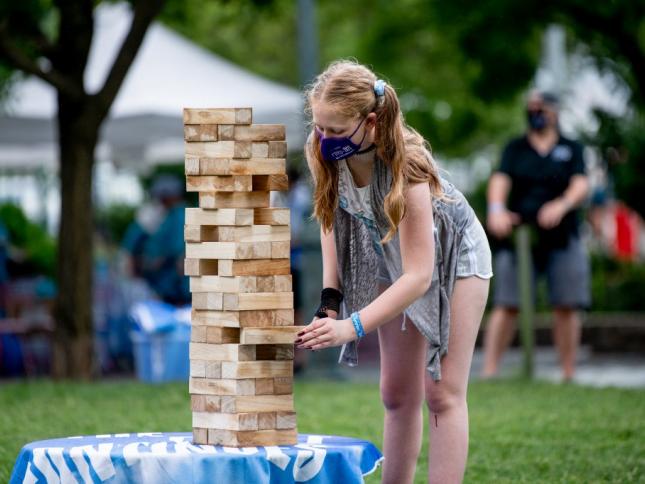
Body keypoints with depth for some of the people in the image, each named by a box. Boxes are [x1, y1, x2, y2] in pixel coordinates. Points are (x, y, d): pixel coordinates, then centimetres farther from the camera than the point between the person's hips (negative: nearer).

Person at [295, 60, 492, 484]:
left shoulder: (405, 167, -40)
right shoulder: (323, 153, -24)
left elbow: (419, 276, -40)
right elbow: (332, 216, -4)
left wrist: (351, 327, -49)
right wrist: (330, 298, -15)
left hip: (452, 256, -6)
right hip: (393, 261, 6)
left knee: (442, 392, -9)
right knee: (397, 394, 10)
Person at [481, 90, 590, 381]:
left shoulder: (571, 149, 13)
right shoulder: (515, 148, 13)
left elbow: (581, 186, -2)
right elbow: (500, 180, -3)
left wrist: (562, 205, -24)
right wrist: (496, 209, -24)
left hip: (561, 239, 0)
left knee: (566, 307, -3)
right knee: (506, 305, -6)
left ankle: (569, 373, 4)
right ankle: (489, 371, -8)